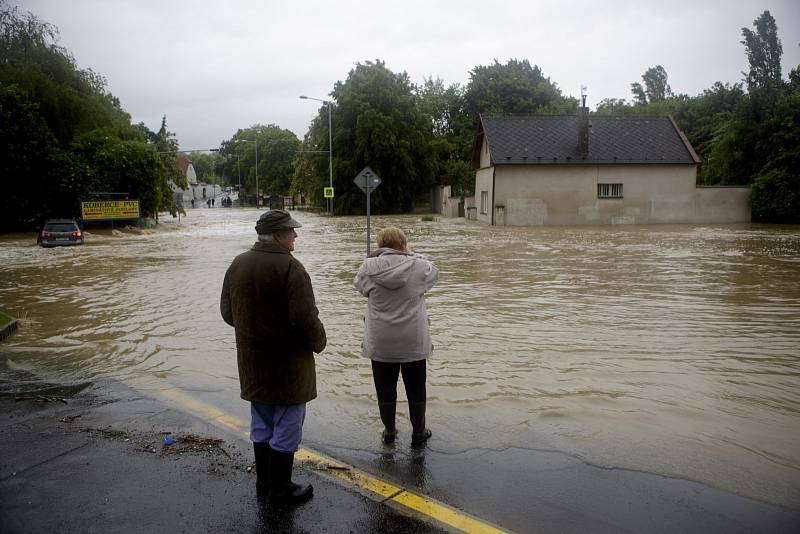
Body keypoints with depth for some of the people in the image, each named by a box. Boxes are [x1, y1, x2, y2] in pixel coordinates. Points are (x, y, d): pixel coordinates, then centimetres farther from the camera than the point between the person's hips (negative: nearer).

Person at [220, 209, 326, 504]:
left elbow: (227, 312, 10)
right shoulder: (290, 267, -19)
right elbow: (305, 318, -23)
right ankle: (280, 489, 17)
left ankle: (264, 483, 31)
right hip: (287, 362, -7)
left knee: (261, 425, 19)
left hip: (252, 361, 8)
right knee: (287, 425, 6)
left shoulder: (238, 264, 4)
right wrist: (318, 343, -5)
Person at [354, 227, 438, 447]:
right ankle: (418, 432, 28)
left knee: (385, 389, 16)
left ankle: (389, 431, 30)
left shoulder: (369, 267, -10)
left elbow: (360, 285, 10)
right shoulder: (418, 266, -10)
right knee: (416, 389, 16)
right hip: (414, 342, 0)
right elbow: (433, 273, 12)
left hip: (380, 342, 1)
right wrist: (411, 255, 17)